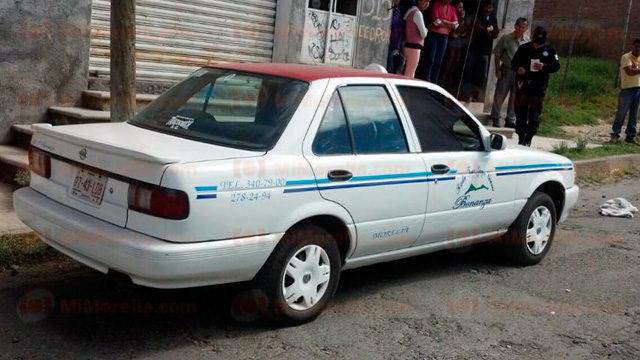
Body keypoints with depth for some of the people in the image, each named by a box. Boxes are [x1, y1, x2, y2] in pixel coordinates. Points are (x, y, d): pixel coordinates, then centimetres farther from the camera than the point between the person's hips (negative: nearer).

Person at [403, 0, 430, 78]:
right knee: (409, 75, -9)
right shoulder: (417, 13, -13)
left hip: (410, 45, 10)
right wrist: (426, 30, 7)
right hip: (414, 46, -10)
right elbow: (423, 34, -14)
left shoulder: (411, 11, 16)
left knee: (409, 74, 12)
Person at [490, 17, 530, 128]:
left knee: (515, 97, 10)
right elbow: (497, 54, -1)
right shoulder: (506, 38, -4)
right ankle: (495, 119, 11)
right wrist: (497, 70, -6)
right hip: (506, 70, -2)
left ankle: (511, 120, 21)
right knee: (500, 95, 1)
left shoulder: (527, 41, 3)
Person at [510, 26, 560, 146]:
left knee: (534, 114, -4)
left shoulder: (550, 51, 5)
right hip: (523, 83, 2)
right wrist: (518, 68, -12)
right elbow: (514, 62, 10)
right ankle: (521, 138, 15)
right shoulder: (524, 48, 7)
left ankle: (528, 140, 1)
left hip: (538, 86, -2)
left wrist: (544, 67, -15)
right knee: (520, 112, 5)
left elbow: (556, 66, 4)